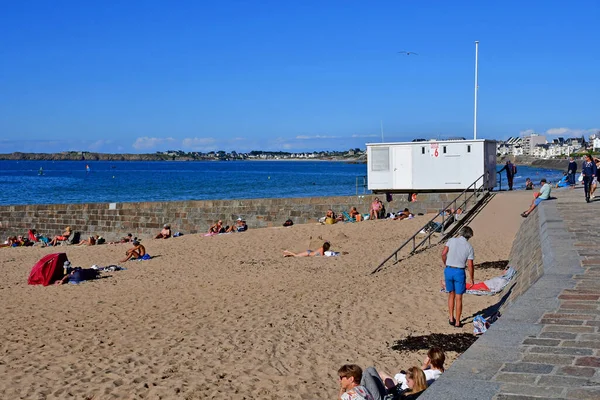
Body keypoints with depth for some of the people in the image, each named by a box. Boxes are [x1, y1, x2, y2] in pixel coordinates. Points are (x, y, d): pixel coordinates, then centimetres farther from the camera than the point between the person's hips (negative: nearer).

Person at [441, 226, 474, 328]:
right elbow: (470, 265, -4)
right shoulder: (469, 247, -1)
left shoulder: (452, 240, 1)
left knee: (451, 295, 19)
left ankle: (451, 318, 21)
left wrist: (445, 264, 7)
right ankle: (457, 322, 11)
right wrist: (471, 278, 8)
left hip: (448, 270, 2)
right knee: (458, 298, 6)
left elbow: (443, 253, -10)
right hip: (459, 272, -2)